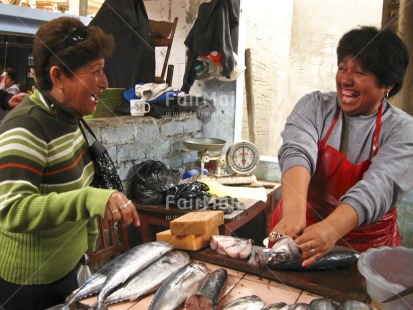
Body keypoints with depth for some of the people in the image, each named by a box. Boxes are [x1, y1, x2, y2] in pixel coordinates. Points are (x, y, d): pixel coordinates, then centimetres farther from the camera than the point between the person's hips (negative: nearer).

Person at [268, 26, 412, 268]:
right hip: (301, 232, 1)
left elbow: (379, 187, -21)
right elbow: (297, 152, -21)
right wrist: (294, 213, -39)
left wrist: (331, 229, -39)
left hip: (366, 246, 0)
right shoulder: (314, 105, -4)